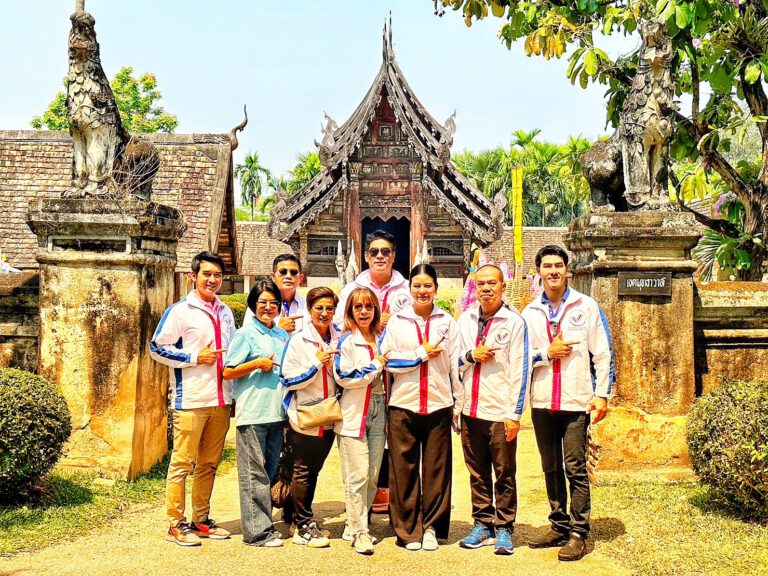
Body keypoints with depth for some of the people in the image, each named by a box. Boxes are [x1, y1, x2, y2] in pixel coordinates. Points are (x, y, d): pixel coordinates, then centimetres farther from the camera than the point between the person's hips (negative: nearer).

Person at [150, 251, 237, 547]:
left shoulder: (225, 312, 16)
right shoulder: (180, 311, -4)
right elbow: (157, 348, -7)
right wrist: (195, 358, -13)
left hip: (221, 400, 6)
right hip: (191, 399, -6)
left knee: (209, 463, 12)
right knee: (183, 462, -2)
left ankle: (201, 520, 23)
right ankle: (177, 523, 9)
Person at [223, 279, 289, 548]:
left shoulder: (283, 335, 16)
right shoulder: (246, 334, -2)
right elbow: (227, 373, -5)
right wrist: (258, 364, -15)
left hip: (277, 412, 6)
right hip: (252, 413, -6)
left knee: (269, 472, 13)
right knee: (254, 474, -3)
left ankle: (264, 524, 23)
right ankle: (257, 531, 2)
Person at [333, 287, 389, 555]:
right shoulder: (346, 341, -4)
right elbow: (343, 377, -13)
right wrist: (376, 366, -9)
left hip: (378, 412, 6)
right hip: (354, 414, -6)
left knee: (373, 475, 7)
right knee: (357, 476, -6)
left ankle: (354, 526, 21)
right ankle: (360, 533, 3)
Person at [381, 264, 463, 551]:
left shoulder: (447, 321, 9)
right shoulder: (397, 321, 7)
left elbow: (456, 365, 8)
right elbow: (387, 360, -2)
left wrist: (459, 404, 4)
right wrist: (422, 354, -5)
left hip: (439, 405, 1)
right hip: (403, 405, -1)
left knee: (436, 469, 4)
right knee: (404, 469, 2)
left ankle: (431, 527, 18)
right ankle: (408, 529, 15)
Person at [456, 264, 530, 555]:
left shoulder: (514, 322, -5)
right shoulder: (465, 319, 9)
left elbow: (520, 370, -8)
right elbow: (452, 362, 15)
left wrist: (514, 413, -11)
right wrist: (471, 355, -7)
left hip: (500, 412, -4)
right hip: (471, 410, 4)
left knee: (504, 475, 4)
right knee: (478, 474, 12)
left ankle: (504, 529, 17)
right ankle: (482, 525, 25)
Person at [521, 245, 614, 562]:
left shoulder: (586, 306, 1)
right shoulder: (530, 312, 9)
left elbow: (603, 354, 0)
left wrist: (602, 394, -5)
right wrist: (547, 353, -8)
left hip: (576, 401, -3)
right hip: (542, 402, 4)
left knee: (575, 468, -4)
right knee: (551, 468, 11)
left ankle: (578, 533, 4)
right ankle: (559, 526, 23)